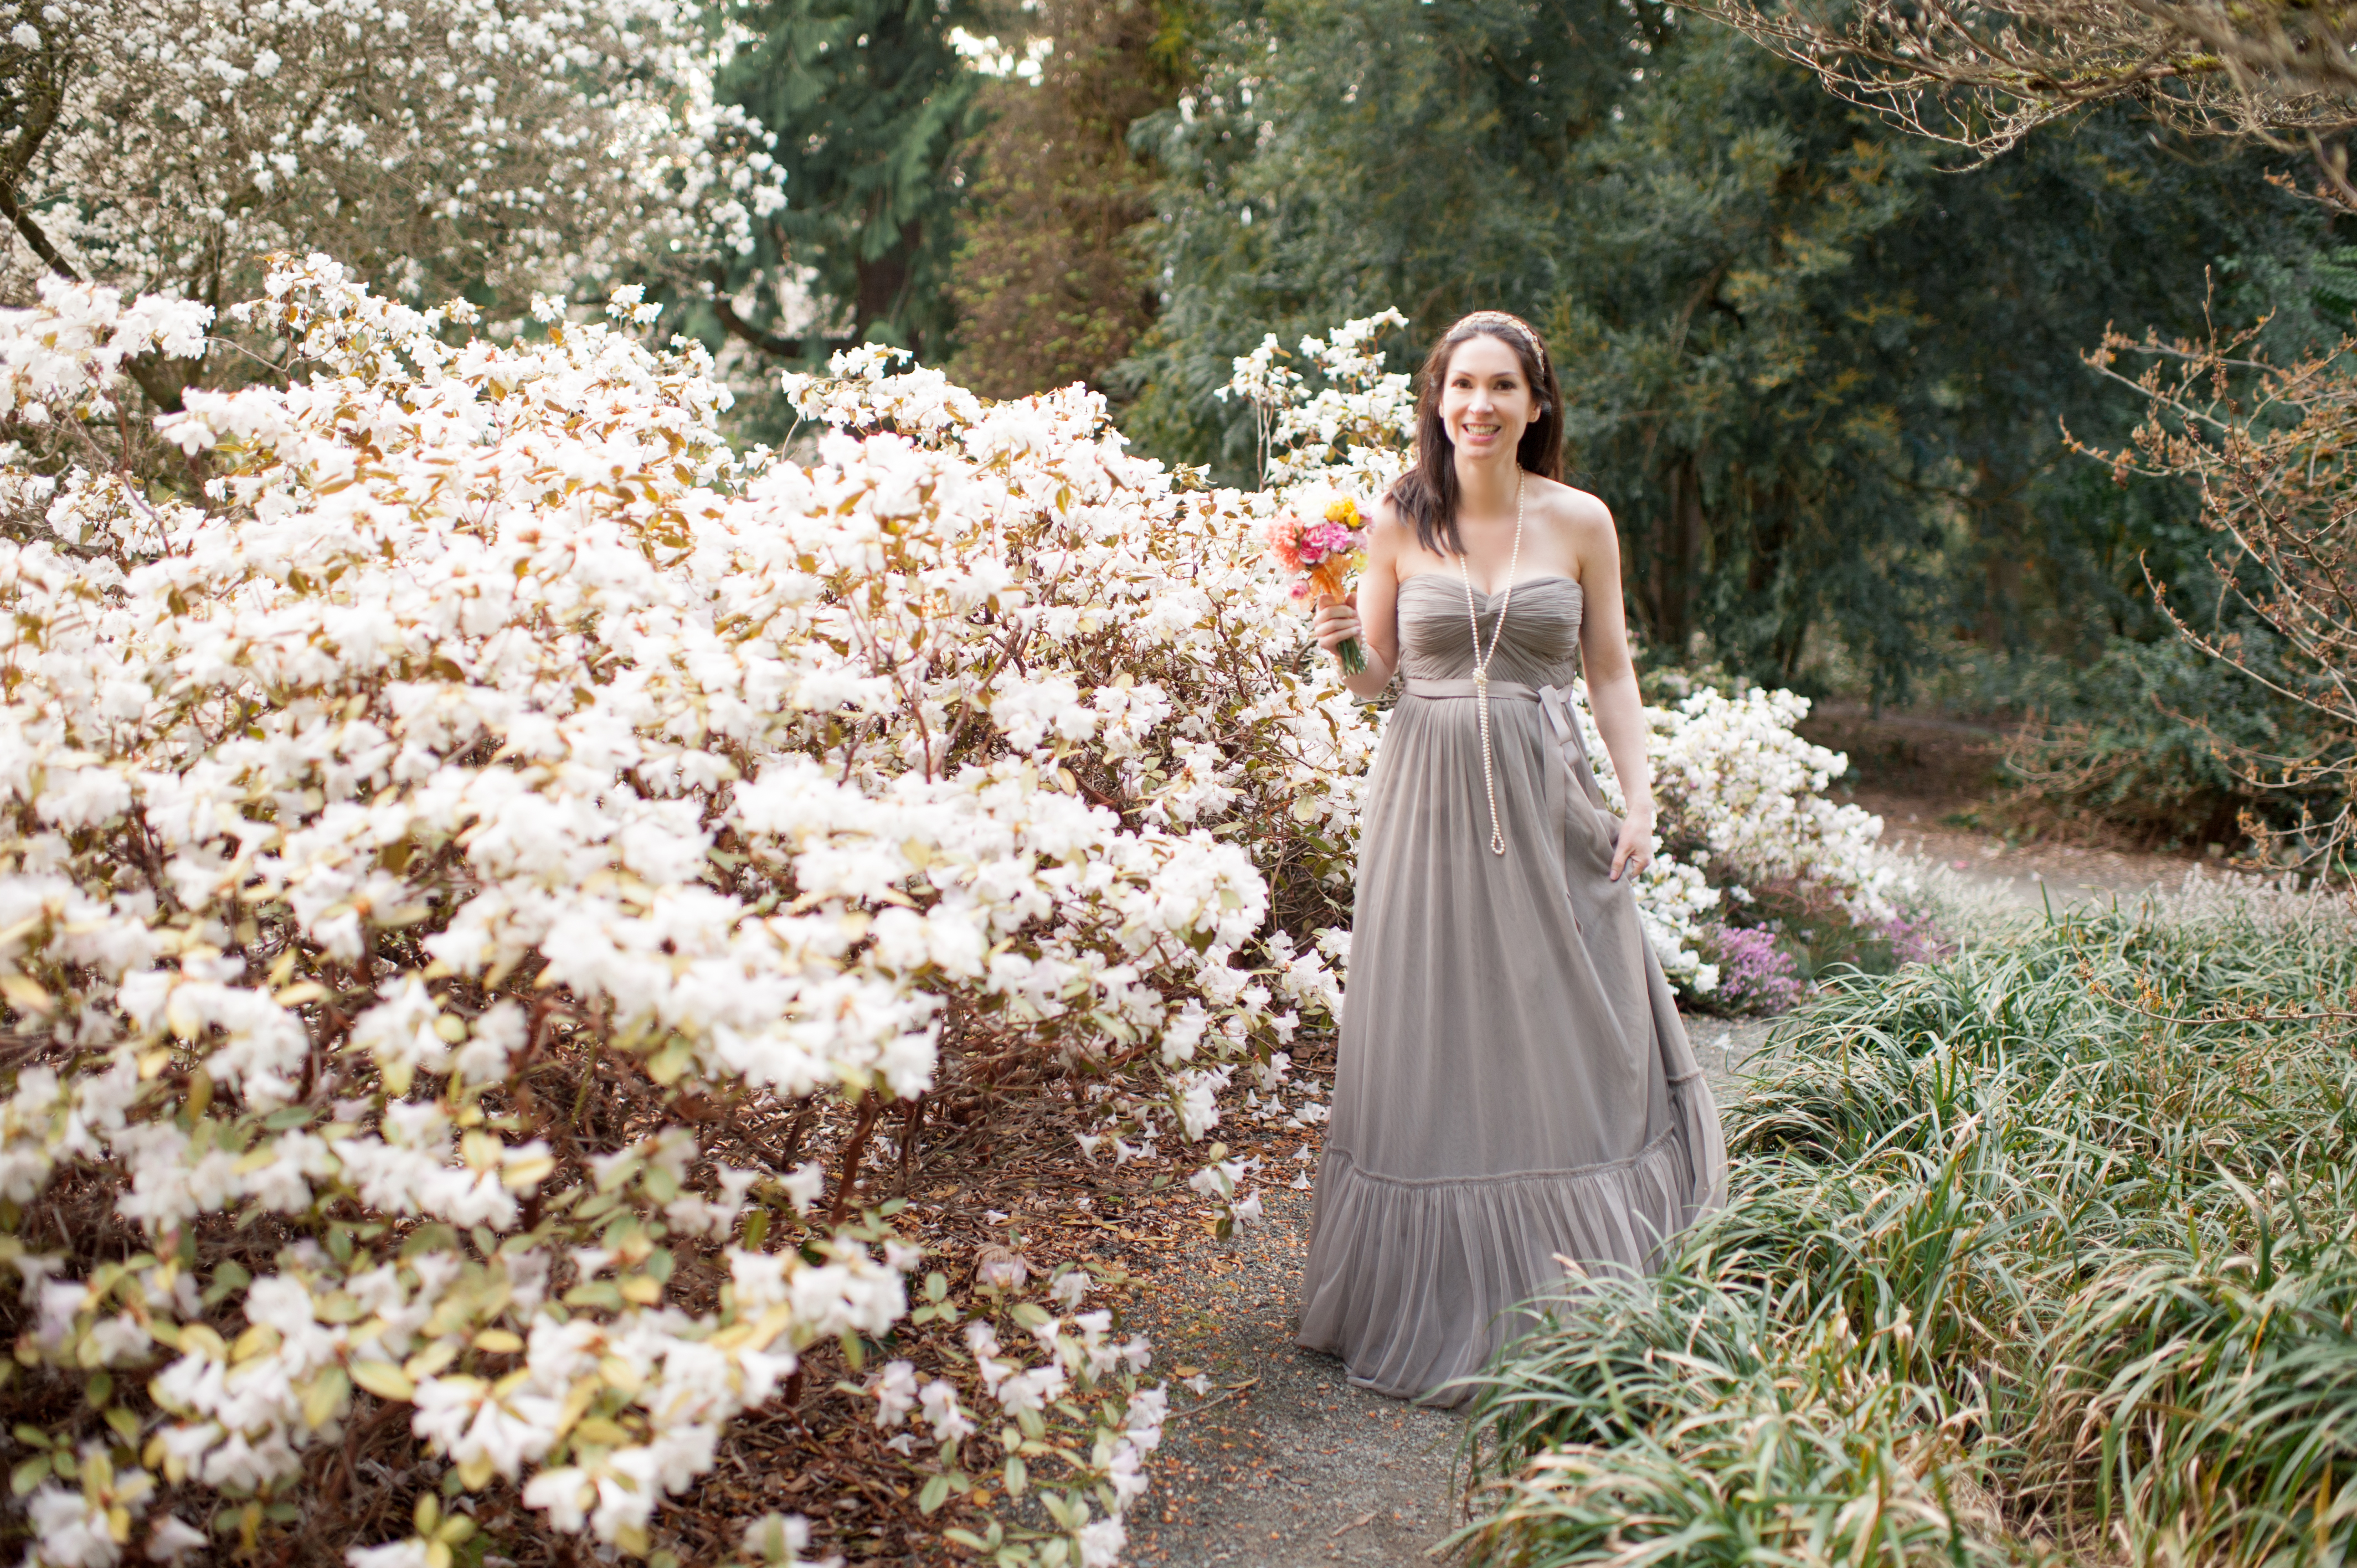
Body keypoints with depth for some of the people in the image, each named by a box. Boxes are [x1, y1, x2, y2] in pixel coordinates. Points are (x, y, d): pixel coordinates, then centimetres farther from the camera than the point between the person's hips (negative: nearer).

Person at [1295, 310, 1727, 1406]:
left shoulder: (1580, 522, 3)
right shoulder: (1398, 523, 3)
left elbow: (1611, 674, 6)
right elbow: (1374, 675, 9)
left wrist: (1639, 802, -2)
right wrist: (1340, 640, -12)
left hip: (1546, 799, 0)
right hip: (1428, 792, 0)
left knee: (1565, 1042, 1)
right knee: (1431, 1039, 3)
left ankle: (1569, 1310, 13)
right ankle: (1432, 1304, 14)